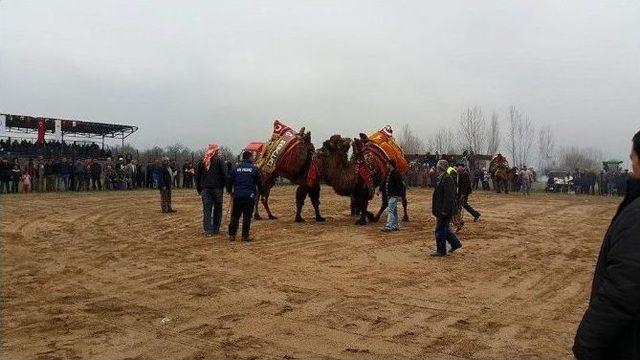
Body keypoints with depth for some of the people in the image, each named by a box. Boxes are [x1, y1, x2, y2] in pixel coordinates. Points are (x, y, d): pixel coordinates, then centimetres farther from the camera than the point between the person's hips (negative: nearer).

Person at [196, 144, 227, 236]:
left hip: (205, 188, 3)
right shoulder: (219, 160, -3)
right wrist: (223, 185, 3)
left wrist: (199, 189, 19)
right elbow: (224, 175, -8)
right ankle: (216, 229, 10)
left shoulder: (202, 161, 10)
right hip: (217, 188, -3)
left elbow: (197, 176, 14)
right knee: (217, 209, 8)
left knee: (207, 209, 2)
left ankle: (208, 230, -5)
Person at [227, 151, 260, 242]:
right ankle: (245, 236, 2)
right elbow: (259, 182, 3)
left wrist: (230, 190, 25)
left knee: (235, 216, 10)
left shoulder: (236, 168, 3)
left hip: (237, 195, 2)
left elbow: (230, 181, 9)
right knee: (247, 217, 2)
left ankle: (232, 235, 11)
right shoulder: (254, 168, -2)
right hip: (249, 196, -2)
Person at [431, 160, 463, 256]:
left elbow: (448, 196, -23)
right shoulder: (441, 178, 13)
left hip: (444, 210, -10)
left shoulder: (447, 179, -19)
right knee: (444, 228, 19)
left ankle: (441, 251, 6)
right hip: (441, 209, 10)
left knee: (440, 230, -3)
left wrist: (444, 210, -24)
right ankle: (455, 243, 31)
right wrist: (436, 209, 23)